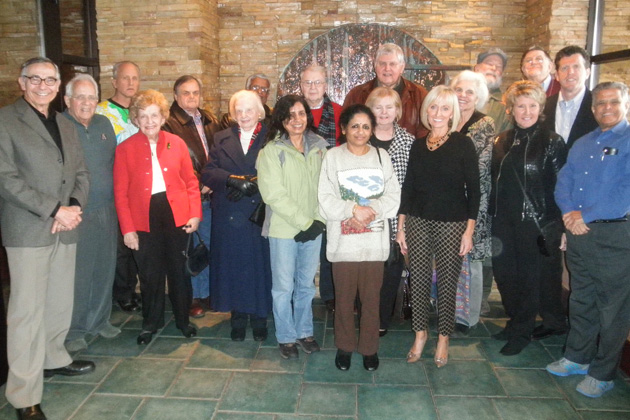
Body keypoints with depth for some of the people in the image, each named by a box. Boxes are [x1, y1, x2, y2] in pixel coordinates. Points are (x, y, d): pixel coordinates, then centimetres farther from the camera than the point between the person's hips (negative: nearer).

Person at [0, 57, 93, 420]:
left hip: (65, 228, 6)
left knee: (61, 302, 14)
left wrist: (74, 206, -5)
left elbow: (81, 173, 14)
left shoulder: (66, 126, 17)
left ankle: (53, 359, 35)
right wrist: (54, 210, -16)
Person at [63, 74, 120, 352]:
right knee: (77, 273, 1)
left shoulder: (104, 124, 11)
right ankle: (74, 330, 17)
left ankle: (100, 321, 29)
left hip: (106, 211, 5)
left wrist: (115, 199, 12)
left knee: (105, 269, 13)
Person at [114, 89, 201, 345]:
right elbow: (120, 192, -1)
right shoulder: (125, 149, 0)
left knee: (179, 271, 11)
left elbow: (191, 181, 6)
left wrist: (195, 213, -3)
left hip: (177, 215, 1)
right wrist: (127, 228, -6)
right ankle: (150, 323, 29)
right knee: (150, 274, 9)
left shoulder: (176, 143, 4)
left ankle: (183, 319, 29)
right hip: (145, 219, -1)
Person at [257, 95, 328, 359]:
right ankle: (286, 337, 26)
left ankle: (304, 332, 34)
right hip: (283, 229, -3)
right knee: (283, 287, 7)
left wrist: (319, 220, -6)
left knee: (306, 284, 15)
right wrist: (303, 222, -14)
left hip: (314, 228, 4)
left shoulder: (319, 146, 5)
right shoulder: (271, 150, -8)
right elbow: (273, 194, -13)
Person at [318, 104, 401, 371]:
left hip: (374, 240, 2)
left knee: (371, 297, 9)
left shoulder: (381, 156, 7)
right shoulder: (333, 157, 0)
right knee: (344, 297, 9)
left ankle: (369, 347, 27)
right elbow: (326, 199, -6)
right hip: (343, 241, -1)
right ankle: (344, 346, 28)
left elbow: (393, 196, 2)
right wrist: (354, 209, -17)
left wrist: (371, 210, -14)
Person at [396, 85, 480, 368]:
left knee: (447, 282, 5)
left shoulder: (463, 144, -3)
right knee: (418, 280, 8)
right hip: (418, 222, 3)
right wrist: (400, 226, 8)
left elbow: (473, 189, -4)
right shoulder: (418, 146, 8)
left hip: (452, 225, -3)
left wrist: (469, 230, -9)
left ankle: (443, 339, 24)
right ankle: (420, 334, 27)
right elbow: (407, 187, 10)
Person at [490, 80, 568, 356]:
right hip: (505, 222, 5)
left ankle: (521, 332, 22)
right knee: (505, 274, 10)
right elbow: (495, 183, 10)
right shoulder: (502, 142, 8)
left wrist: (557, 227, -11)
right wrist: (494, 220, 8)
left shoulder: (552, 142, -5)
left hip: (538, 223, -5)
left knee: (533, 278, 6)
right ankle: (517, 323, 31)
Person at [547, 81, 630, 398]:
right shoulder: (582, 144, 16)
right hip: (578, 232, 6)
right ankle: (577, 357, 33)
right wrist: (568, 211, -9)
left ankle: (603, 374, 18)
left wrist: (588, 216, -17)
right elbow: (563, 182, 9)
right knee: (581, 299, 17)